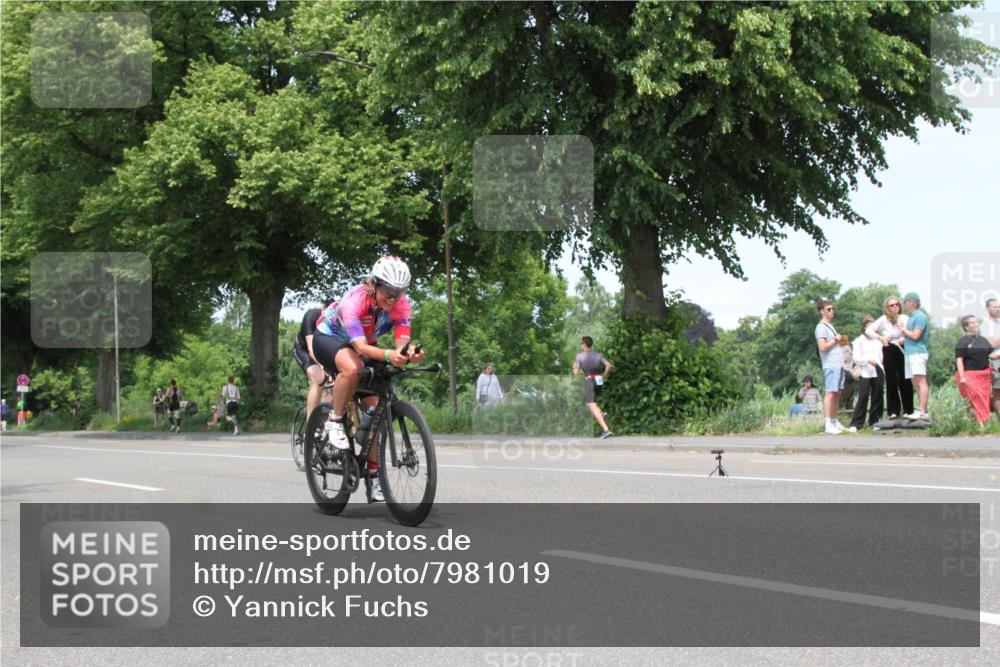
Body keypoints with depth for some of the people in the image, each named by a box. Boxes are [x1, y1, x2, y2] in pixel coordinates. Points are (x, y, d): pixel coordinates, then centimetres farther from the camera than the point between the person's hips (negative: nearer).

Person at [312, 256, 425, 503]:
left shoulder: (401, 304, -23)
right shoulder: (354, 300, -37)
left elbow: (402, 340, -33)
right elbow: (360, 346, -47)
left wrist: (410, 354, -57)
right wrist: (388, 355, -66)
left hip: (364, 346, 5)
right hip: (328, 338, -5)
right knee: (353, 368, -40)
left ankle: (373, 476, 3)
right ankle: (335, 422, -17)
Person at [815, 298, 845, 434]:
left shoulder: (830, 326, 22)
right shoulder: (821, 327, -8)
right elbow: (822, 347, -19)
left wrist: (840, 341, 13)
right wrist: (835, 340, -8)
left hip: (839, 365, 10)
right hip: (830, 365, -10)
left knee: (837, 394, 10)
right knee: (830, 393, -12)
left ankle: (835, 422, 14)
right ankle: (828, 425, -14)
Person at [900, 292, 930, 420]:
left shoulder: (920, 316, -9)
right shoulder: (911, 317, 21)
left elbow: (915, 335, -16)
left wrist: (904, 330, -3)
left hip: (918, 352, -10)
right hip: (909, 352, 10)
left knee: (921, 381, -12)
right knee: (915, 382, 10)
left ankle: (923, 411, -17)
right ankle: (922, 409, 13)